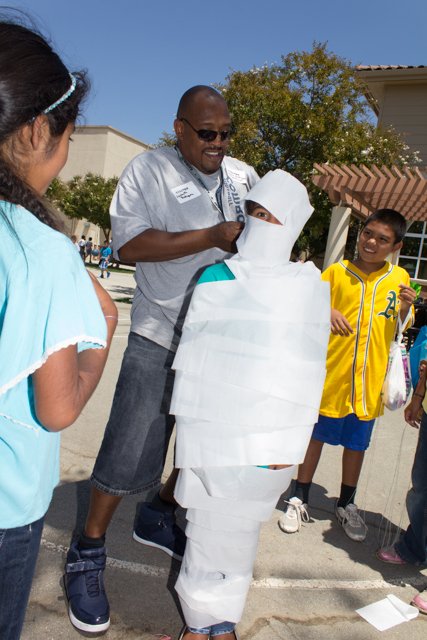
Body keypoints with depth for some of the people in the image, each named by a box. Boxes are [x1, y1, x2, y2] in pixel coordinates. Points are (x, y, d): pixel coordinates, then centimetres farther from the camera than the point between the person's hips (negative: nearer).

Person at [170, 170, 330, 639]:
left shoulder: (311, 286, -1)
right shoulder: (216, 277, 0)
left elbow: (308, 370, 0)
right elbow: (192, 359, 3)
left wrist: (291, 441, -1)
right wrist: (195, 433, 4)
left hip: (271, 436, 0)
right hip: (216, 430, 0)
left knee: (239, 529, 14)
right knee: (208, 526, 11)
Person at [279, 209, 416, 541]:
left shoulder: (399, 278, 4)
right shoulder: (337, 271, -2)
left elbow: (403, 329, 11)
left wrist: (405, 308, -9)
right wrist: (326, 314, -21)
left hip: (369, 379, 2)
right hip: (330, 373, -2)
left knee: (357, 444, 15)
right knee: (315, 437, 10)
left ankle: (346, 504, 35)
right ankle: (300, 500, 27)